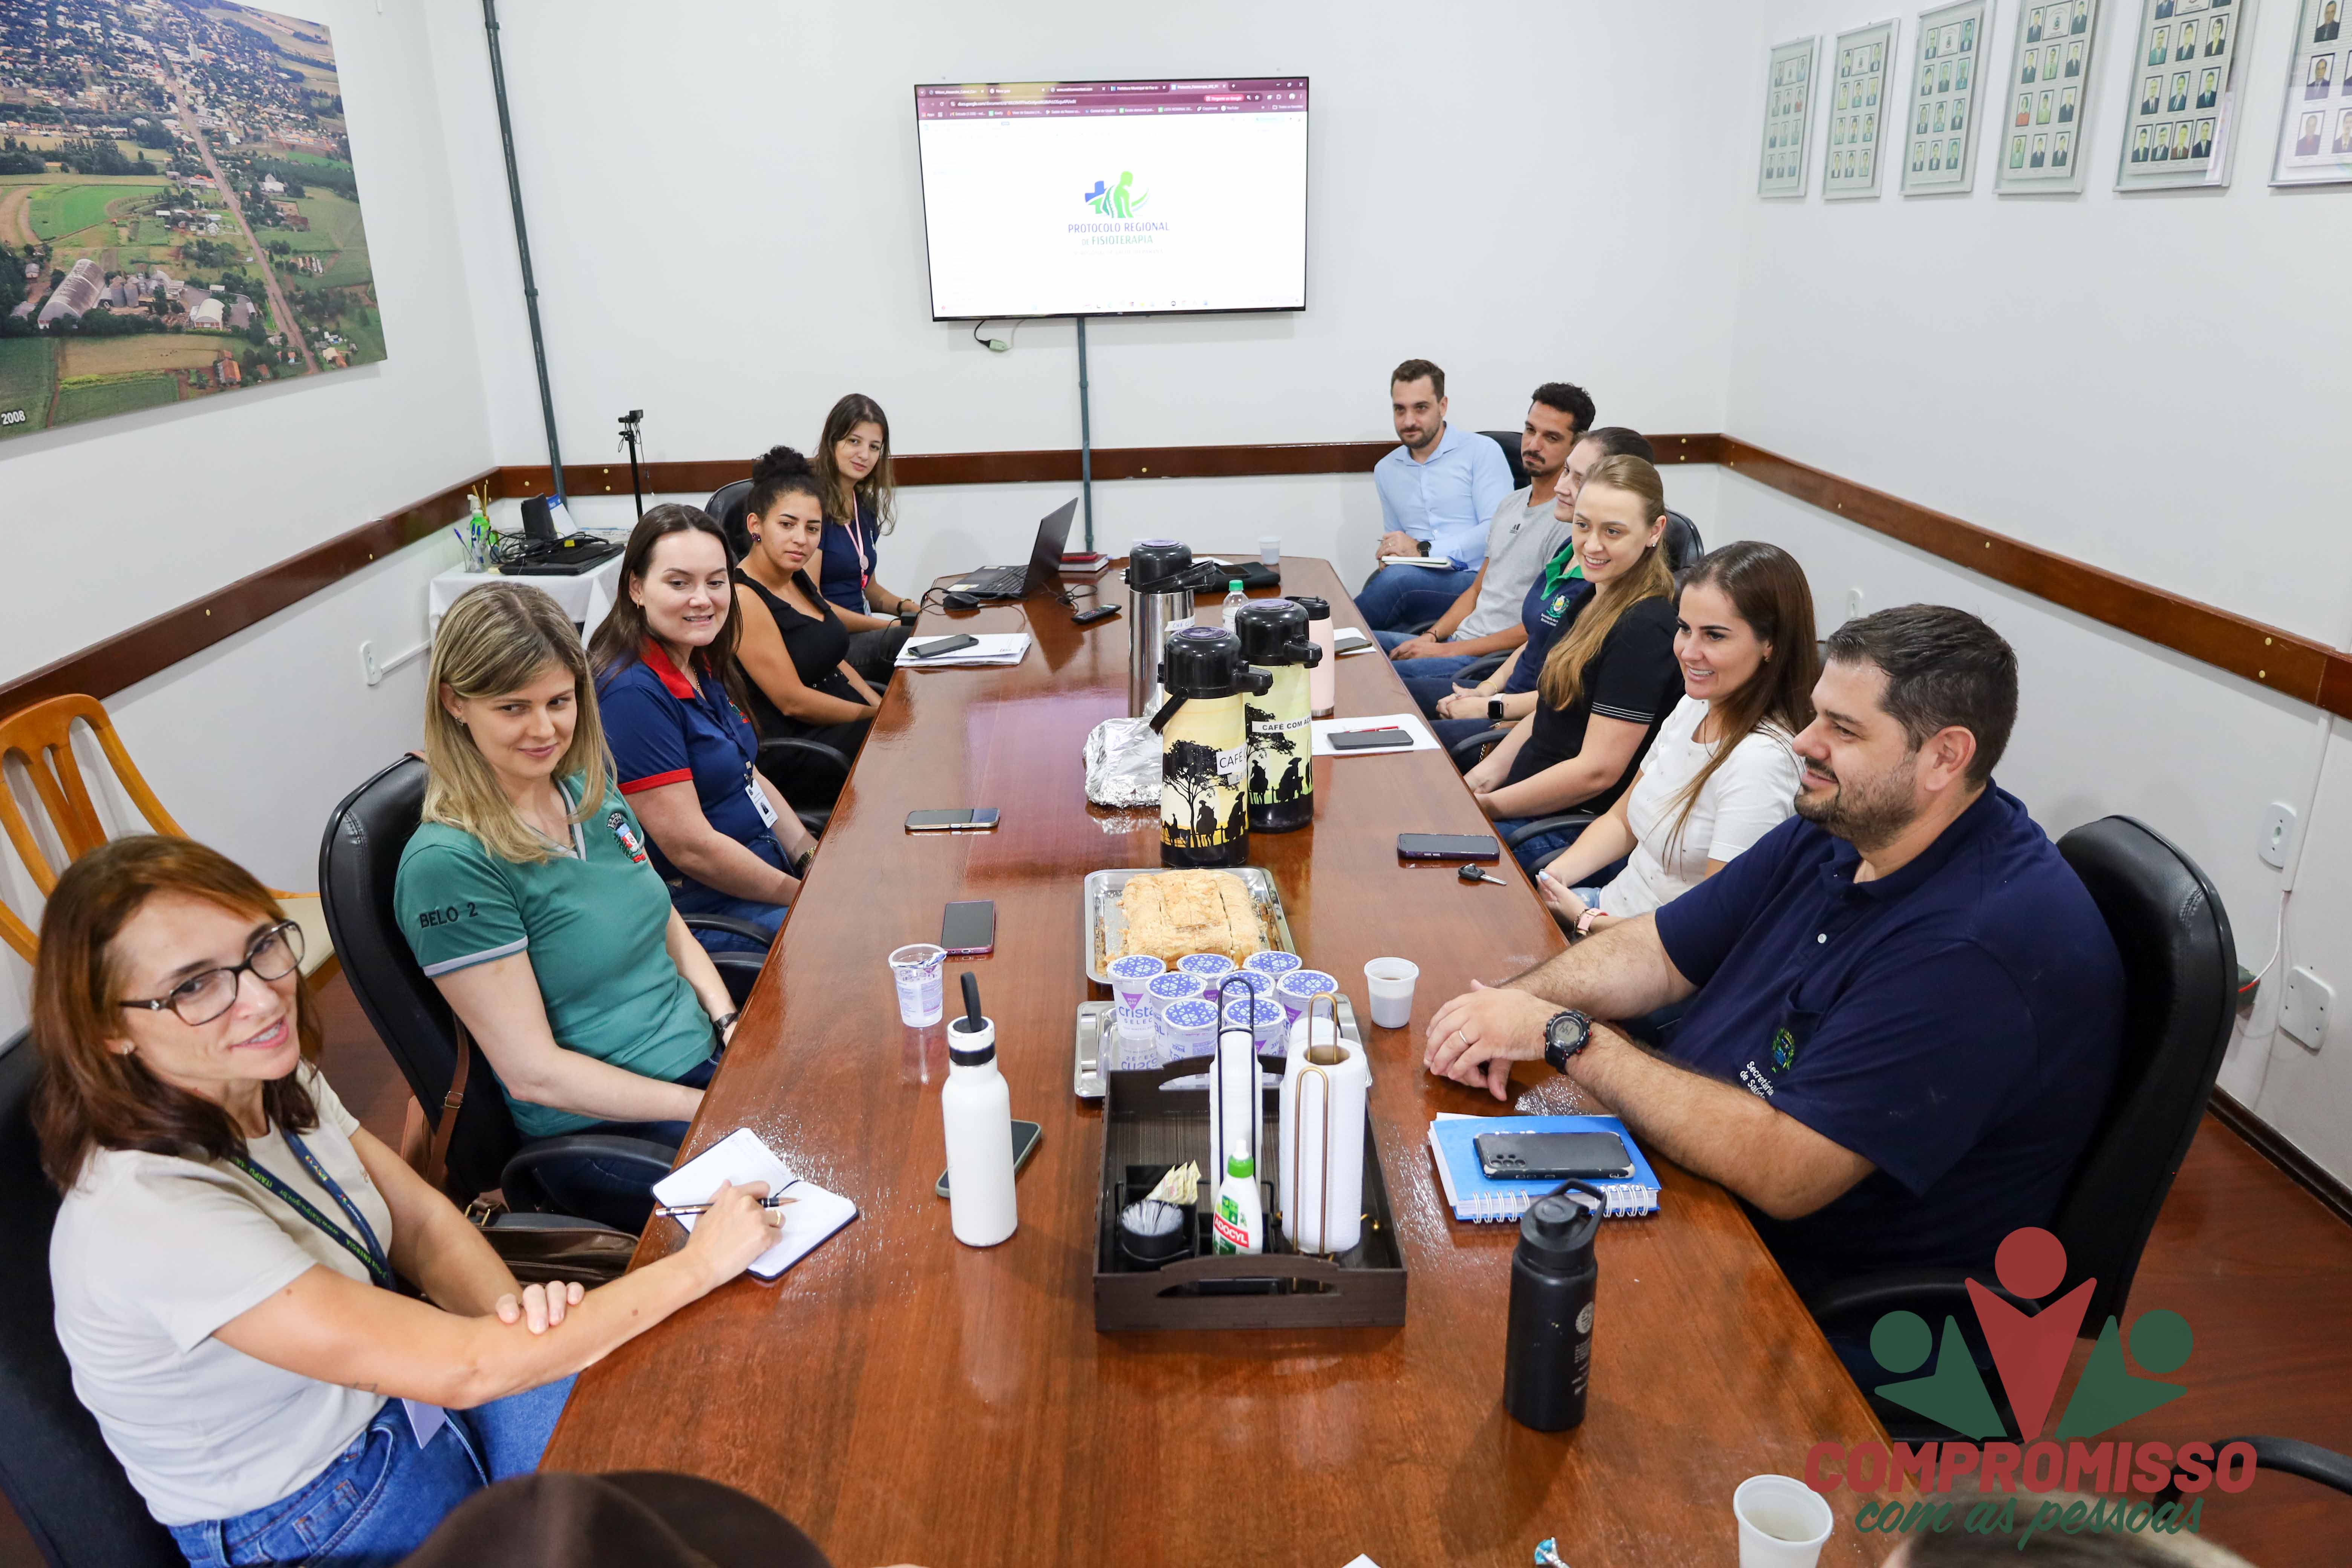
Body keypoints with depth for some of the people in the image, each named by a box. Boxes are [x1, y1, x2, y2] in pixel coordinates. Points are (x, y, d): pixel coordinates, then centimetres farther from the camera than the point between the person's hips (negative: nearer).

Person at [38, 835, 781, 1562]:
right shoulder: (147, 1215, -32)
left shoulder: (277, 1083, -8)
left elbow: (424, 1221, -1)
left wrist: (513, 1312, -23)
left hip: (399, 1386, 7)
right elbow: (461, 1368, -32)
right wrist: (697, 1265, -27)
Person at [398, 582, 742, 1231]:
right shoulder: (447, 864, -16)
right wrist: (712, 1106, -18)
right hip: (607, 1136, -7)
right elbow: (533, 1072, -16)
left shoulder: (590, 787, 6)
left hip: (708, 1056, 7)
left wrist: (733, 1024, -2)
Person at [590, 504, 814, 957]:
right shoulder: (634, 693, -22)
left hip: (764, 861, 9)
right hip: (698, 907, -9)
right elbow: (690, 848, -22)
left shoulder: (704, 665, 7)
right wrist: (803, 894, -15)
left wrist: (809, 855, 4)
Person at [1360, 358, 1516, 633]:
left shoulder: (1482, 451, 2)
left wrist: (1423, 549, -15)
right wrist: (1389, 559, 1)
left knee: (1399, 579, -34)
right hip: (1418, 586, 4)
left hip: (1477, 579, -4)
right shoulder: (1386, 470, 20)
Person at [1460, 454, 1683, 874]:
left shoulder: (1644, 628, -21)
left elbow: (1597, 770, -23)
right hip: (1536, 796, 9)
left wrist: (1488, 806, -15)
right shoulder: (1600, 599, 9)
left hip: (1574, 824, -9)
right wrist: (1479, 781, 4)